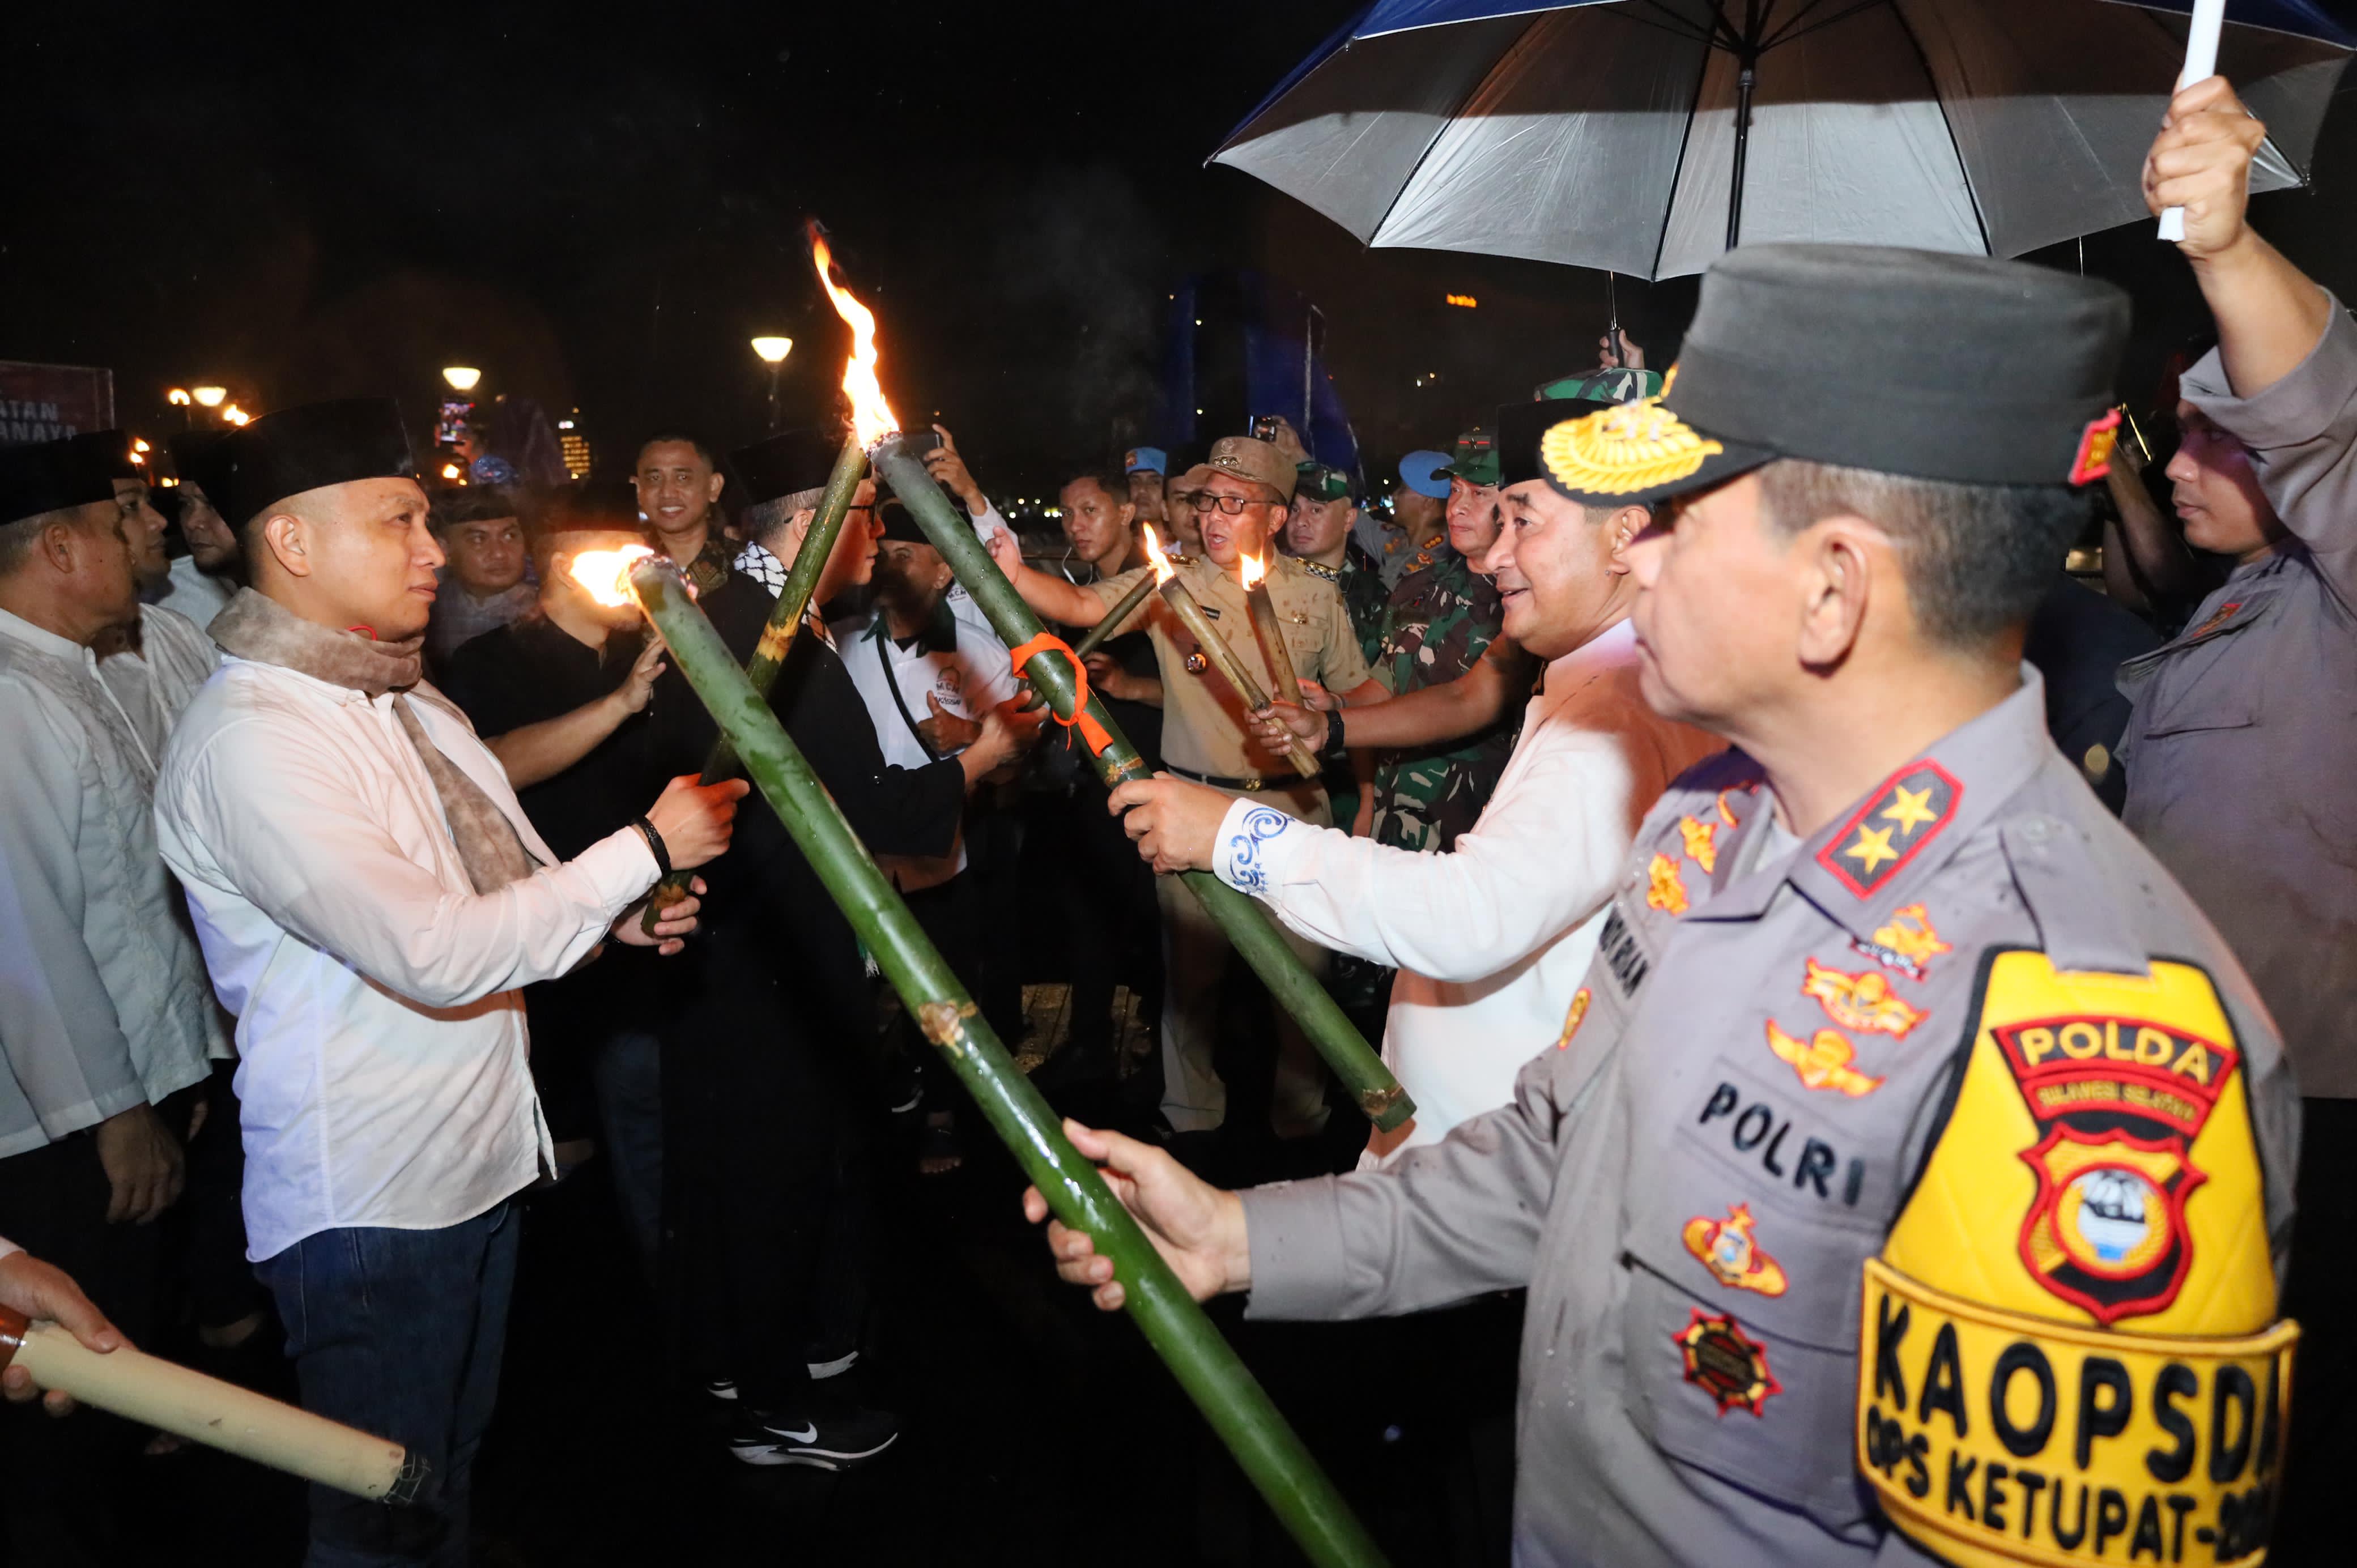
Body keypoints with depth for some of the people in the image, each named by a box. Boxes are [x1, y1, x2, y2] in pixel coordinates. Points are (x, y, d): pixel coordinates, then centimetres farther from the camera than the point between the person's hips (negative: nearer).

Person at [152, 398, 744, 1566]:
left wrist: (614, 917, -7)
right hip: (367, 1200, -8)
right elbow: (437, 955, -31)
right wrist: (646, 848, -22)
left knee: (452, 1467, 24)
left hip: (484, 1162, 8)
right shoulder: (245, 742, -23)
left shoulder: (407, 704, 8)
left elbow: (504, 885, 14)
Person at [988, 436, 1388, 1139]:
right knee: (1191, 970, 9)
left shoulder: (1316, 596, 4)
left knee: (1302, 970, 10)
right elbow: (1082, 606, -15)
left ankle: (1303, 1119, 30)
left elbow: (1363, 691, 9)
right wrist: (1013, 575, -32)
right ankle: (1191, 1118, 27)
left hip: (1292, 805, 1)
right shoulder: (1171, 584, -1)